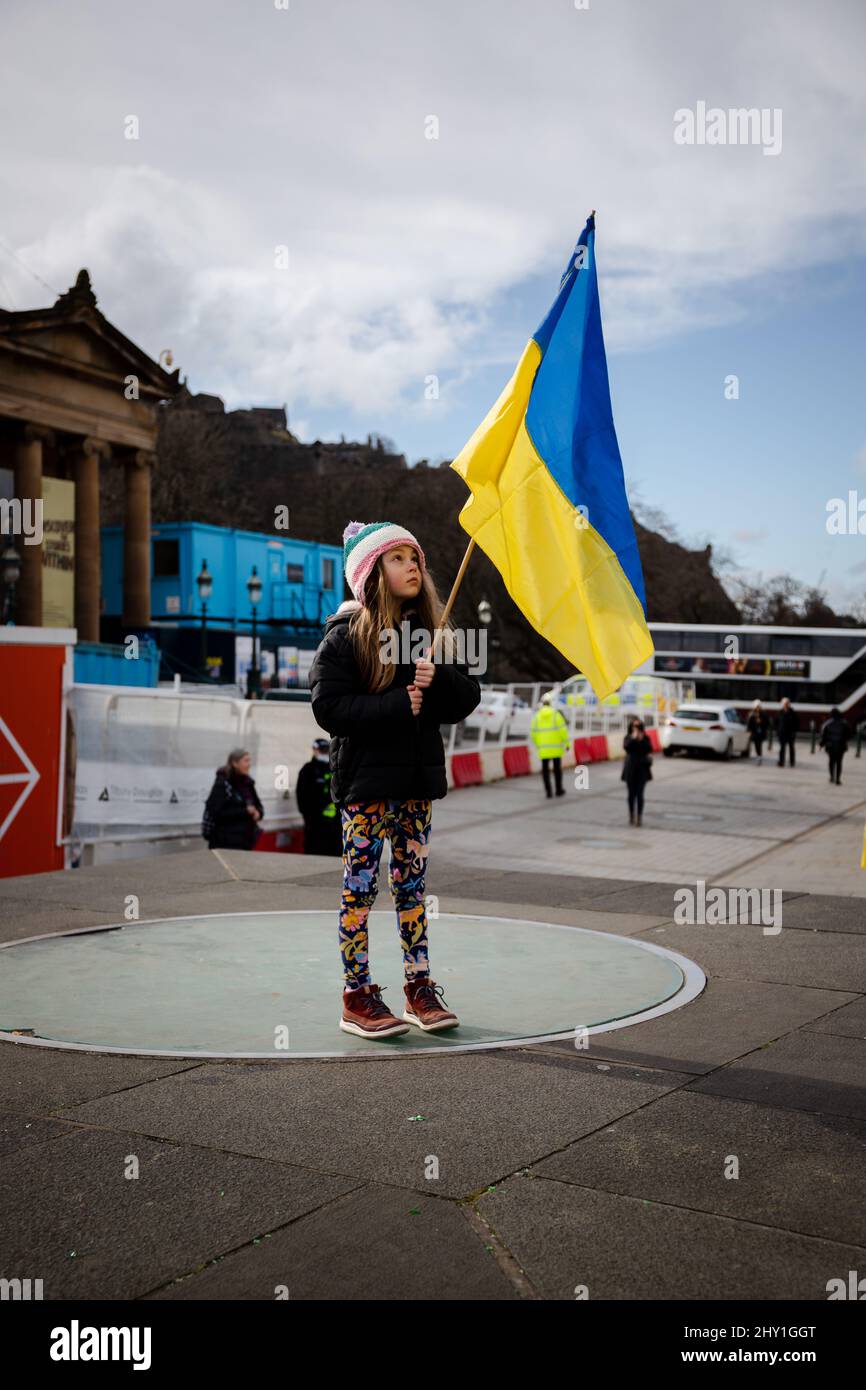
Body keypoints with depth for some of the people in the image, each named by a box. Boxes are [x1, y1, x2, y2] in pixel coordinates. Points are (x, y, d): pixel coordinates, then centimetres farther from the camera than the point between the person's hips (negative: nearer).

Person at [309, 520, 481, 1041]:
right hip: (366, 777, -5)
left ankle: (420, 989, 18)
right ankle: (357, 997, 9)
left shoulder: (432, 632, 8)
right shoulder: (345, 635, -7)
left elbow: (467, 700, 5)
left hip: (418, 774, 5)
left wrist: (438, 678, -15)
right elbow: (329, 708, -15)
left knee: (412, 883, 11)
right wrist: (397, 705, -21)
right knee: (361, 886, 1)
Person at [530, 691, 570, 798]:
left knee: (545, 769, 7)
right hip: (556, 747, -2)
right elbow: (563, 730, -11)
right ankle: (559, 790, 16)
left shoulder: (536, 716, -1)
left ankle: (548, 791, 1)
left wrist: (537, 745, 15)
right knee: (557, 768, 10)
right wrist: (567, 743, -1)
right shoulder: (556, 714, -9)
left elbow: (533, 733, 1)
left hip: (543, 748, 2)